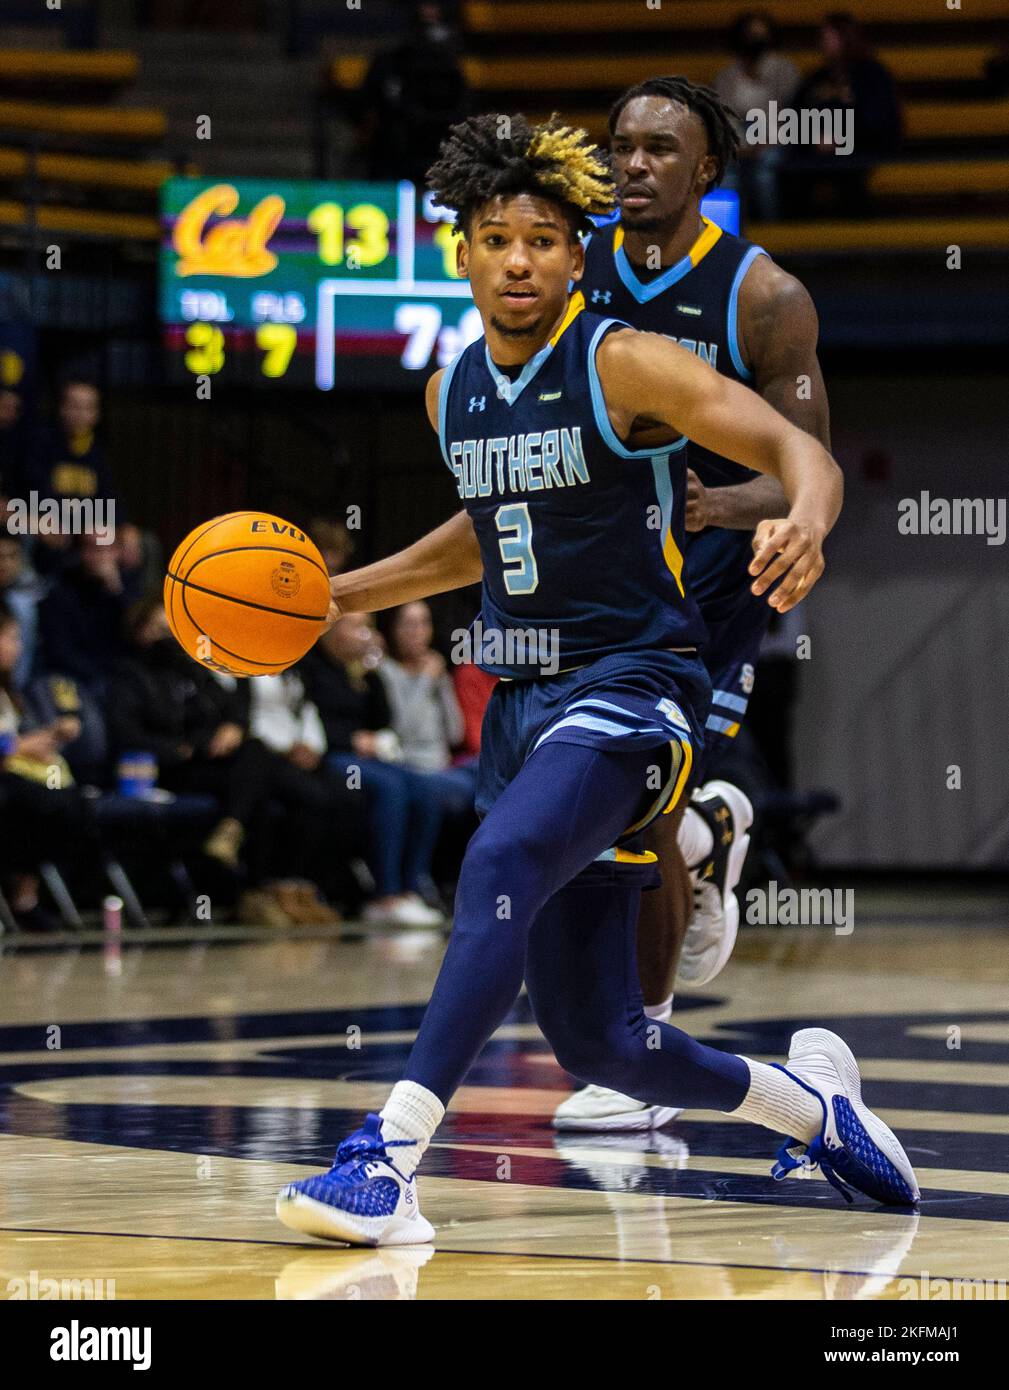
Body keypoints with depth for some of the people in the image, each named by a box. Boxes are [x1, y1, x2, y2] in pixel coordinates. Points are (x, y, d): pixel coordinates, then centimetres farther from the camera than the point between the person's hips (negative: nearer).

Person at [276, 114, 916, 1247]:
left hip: (630, 684, -7)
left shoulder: (625, 365, -9)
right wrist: (343, 594, 20)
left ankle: (390, 1154, -41)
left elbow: (798, 449, -17)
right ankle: (806, 1101, 35)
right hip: (521, 702, 7)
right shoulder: (453, 390, 10)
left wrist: (805, 524, -39)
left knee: (502, 861, -36)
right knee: (595, 1042, 8)